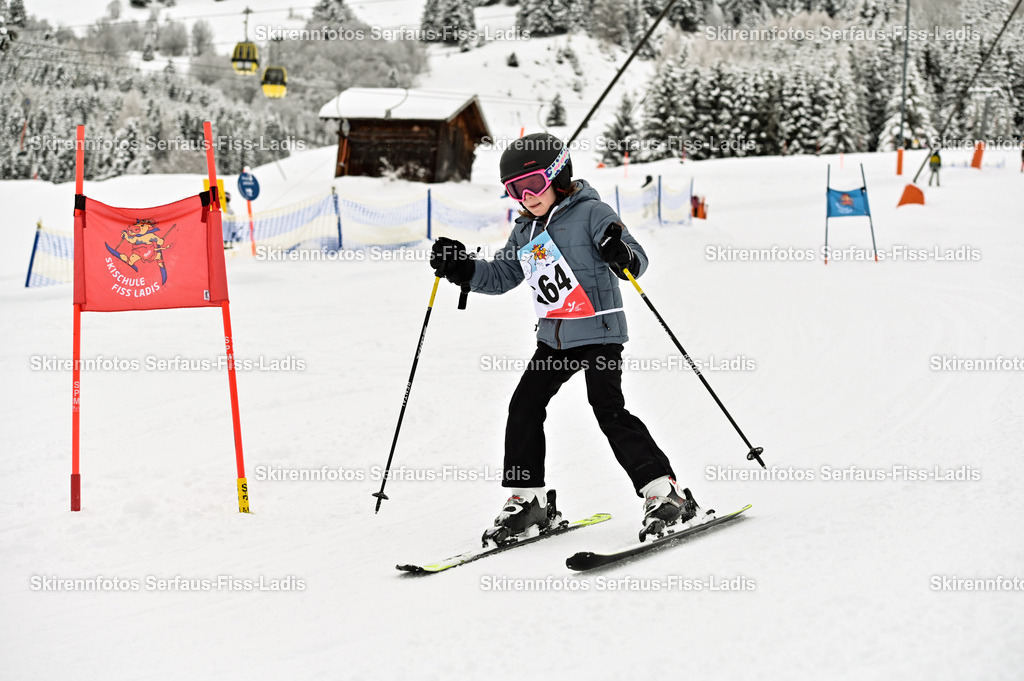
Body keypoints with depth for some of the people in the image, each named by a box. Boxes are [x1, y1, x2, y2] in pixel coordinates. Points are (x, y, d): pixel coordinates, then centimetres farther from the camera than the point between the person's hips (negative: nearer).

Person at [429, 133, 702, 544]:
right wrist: (462, 269, 6)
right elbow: (500, 276, 22)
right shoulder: (524, 232, 12)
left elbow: (637, 262, -14)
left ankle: (664, 493, -13)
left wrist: (623, 257, -37)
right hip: (553, 339, 8)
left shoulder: (591, 213, -9)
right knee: (524, 407, 2)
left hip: (599, 332, -8)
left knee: (609, 410, -17)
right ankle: (527, 500, 12)